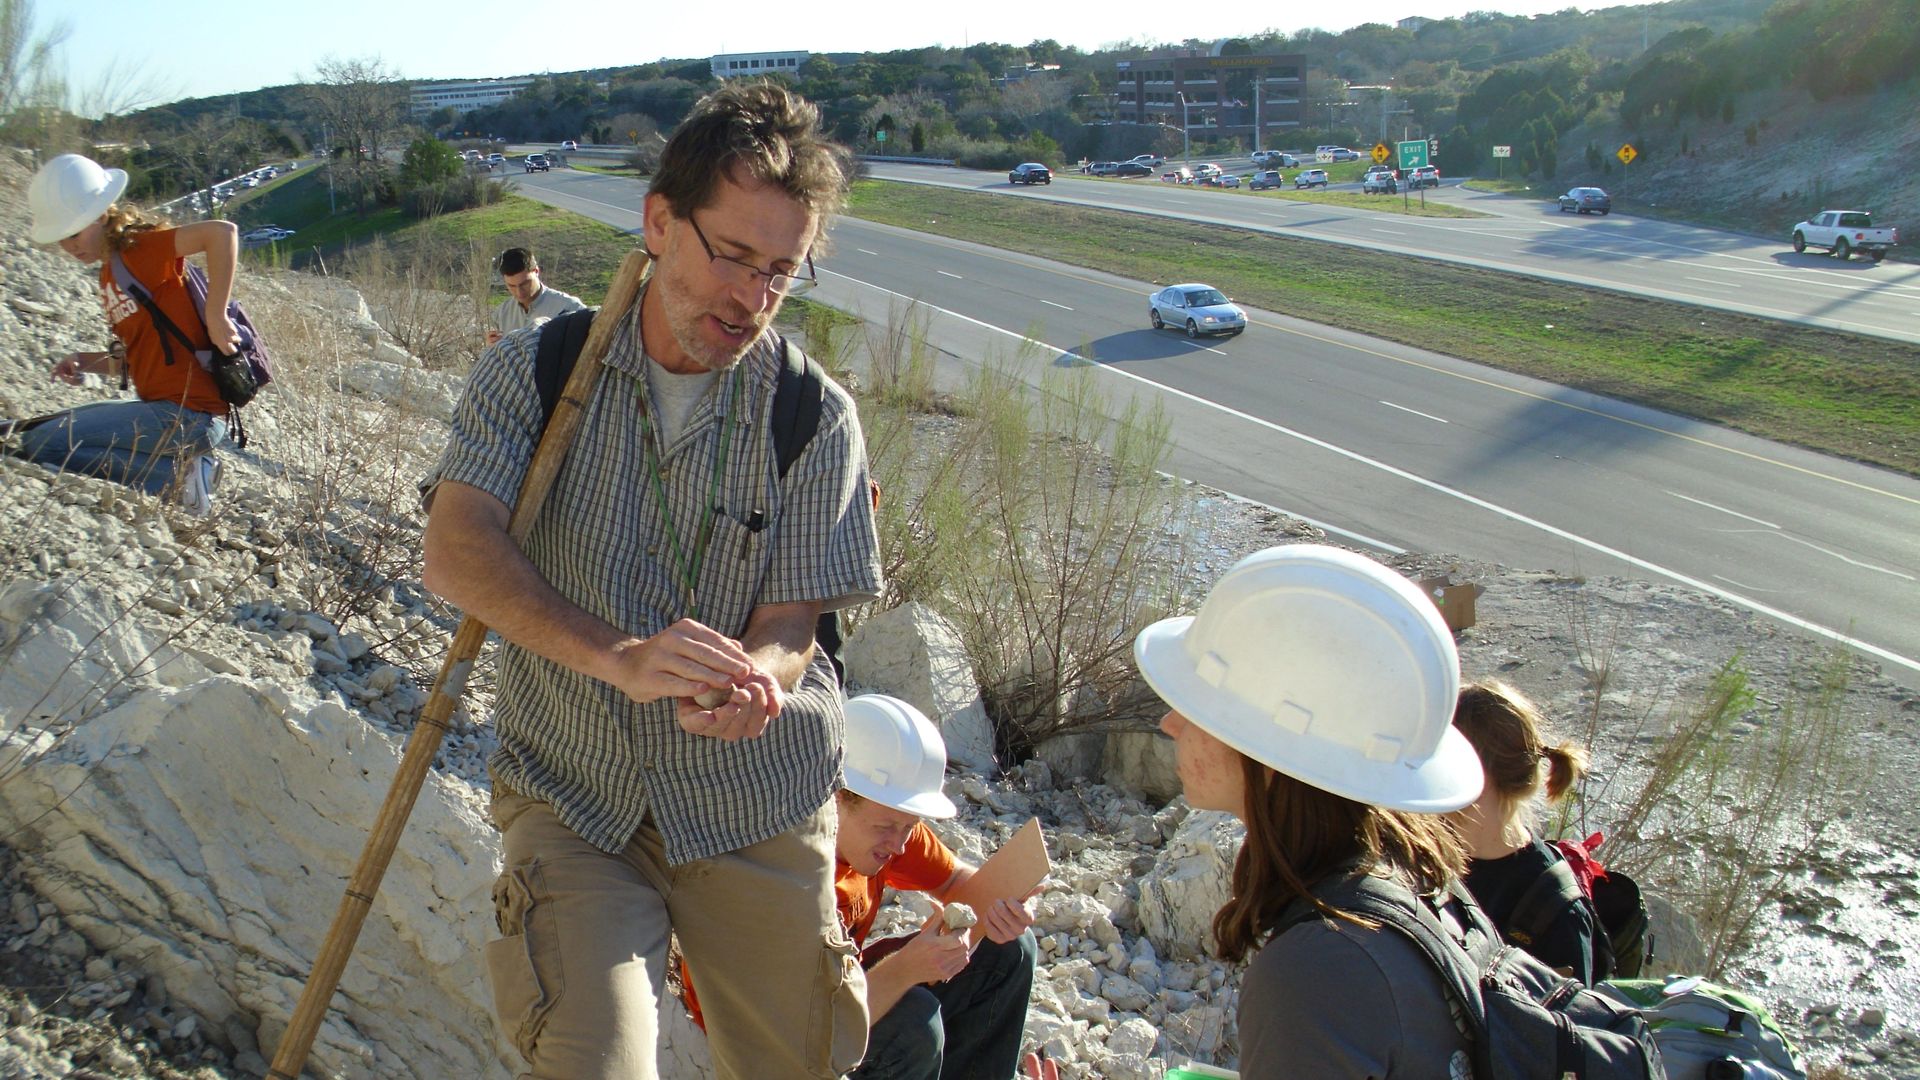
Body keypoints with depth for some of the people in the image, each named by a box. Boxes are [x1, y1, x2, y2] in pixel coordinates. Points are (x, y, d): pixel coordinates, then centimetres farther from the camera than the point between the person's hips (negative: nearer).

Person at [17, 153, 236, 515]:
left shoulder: (142, 248, -9)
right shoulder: (109, 276, 18)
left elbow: (223, 232, -26)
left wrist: (216, 317, -25)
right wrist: (86, 363, 5)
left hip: (188, 414, -10)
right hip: (162, 407, 10)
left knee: (42, 444, -17)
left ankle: (175, 475, -8)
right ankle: (182, 468, 5)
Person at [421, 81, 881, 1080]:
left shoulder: (815, 419, -6)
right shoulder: (534, 371, -6)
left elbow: (789, 628, -9)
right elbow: (454, 551, -19)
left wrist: (755, 682, -34)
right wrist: (620, 656, -35)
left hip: (757, 807, 1)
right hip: (572, 799, -1)